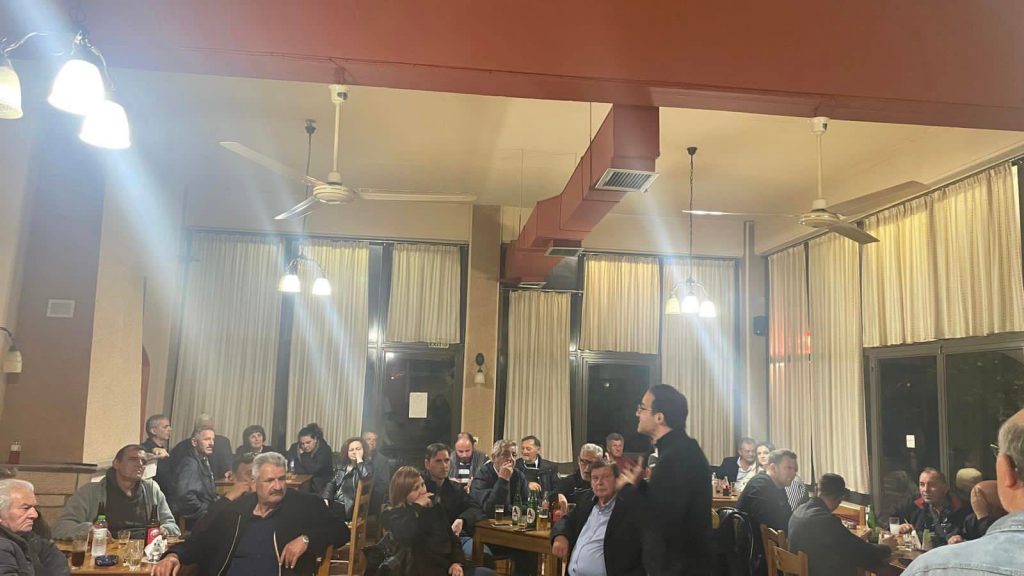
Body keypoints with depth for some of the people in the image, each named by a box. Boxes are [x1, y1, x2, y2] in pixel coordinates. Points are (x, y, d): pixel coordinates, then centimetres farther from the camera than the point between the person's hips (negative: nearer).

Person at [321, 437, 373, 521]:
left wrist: (359, 460, -13)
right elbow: (331, 483, 14)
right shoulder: (341, 466, 18)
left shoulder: (366, 466, 0)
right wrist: (325, 498, -4)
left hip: (349, 507, -6)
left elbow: (366, 477, -24)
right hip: (335, 502, 6)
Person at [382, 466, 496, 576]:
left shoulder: (433, 507, 18)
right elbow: (404, 536, -22)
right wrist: (417, 506, -10)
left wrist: (457, 562, -1)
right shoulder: (392, 514, 1)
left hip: (449, 566, 7)